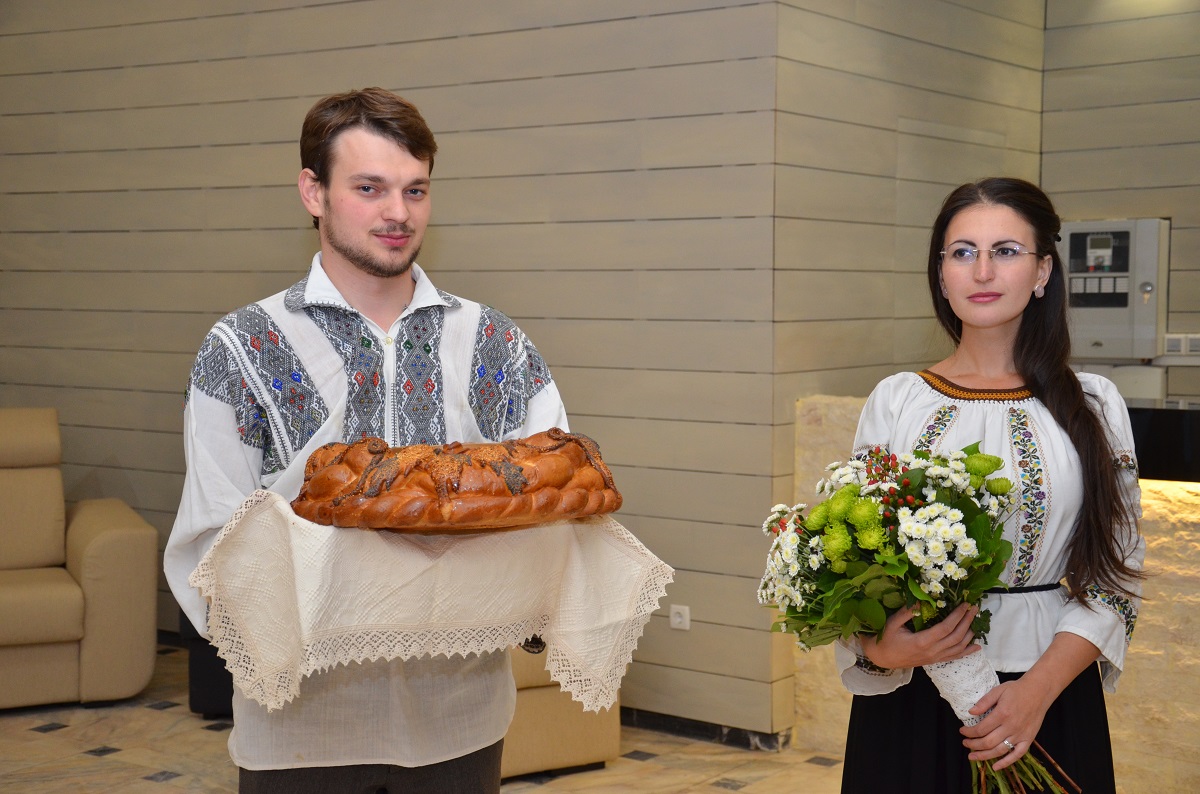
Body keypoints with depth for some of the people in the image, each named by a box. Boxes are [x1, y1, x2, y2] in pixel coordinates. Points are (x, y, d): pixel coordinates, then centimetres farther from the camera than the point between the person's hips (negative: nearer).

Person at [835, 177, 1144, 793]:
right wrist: (880, 649, -18)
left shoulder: (1093, 405, 1)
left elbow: (1115, 574, -1)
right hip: (909, 701, 0)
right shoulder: (894, 402, 1)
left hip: (1052, 702, 0)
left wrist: (1039, 689, -14)